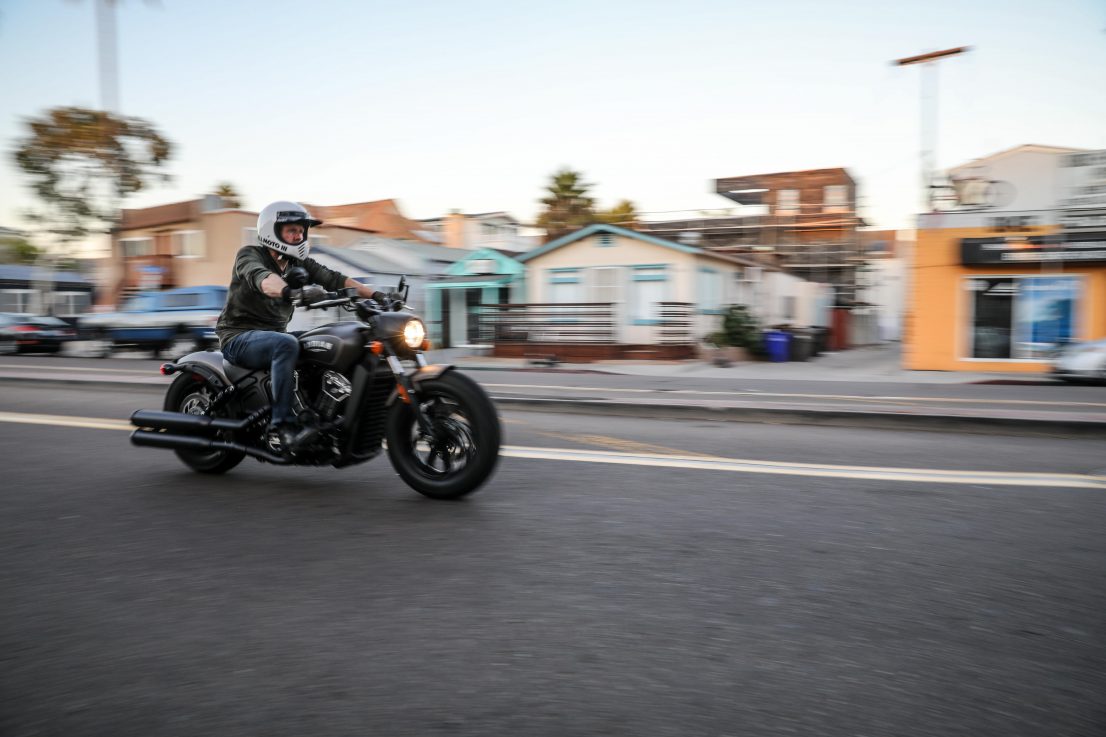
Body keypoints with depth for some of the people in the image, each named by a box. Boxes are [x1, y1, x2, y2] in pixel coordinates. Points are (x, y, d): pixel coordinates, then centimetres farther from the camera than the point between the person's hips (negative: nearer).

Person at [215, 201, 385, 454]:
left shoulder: (300, 264, 12)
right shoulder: (249, 255, -7)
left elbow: (334, 279, 0)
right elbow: (262, 278, -30)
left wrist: (376, 295, -14)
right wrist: (291, 292, -52)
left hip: (274, 335, 7)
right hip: (239, 337, -7)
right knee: (287, 344, -36)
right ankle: (284, 425, -38)